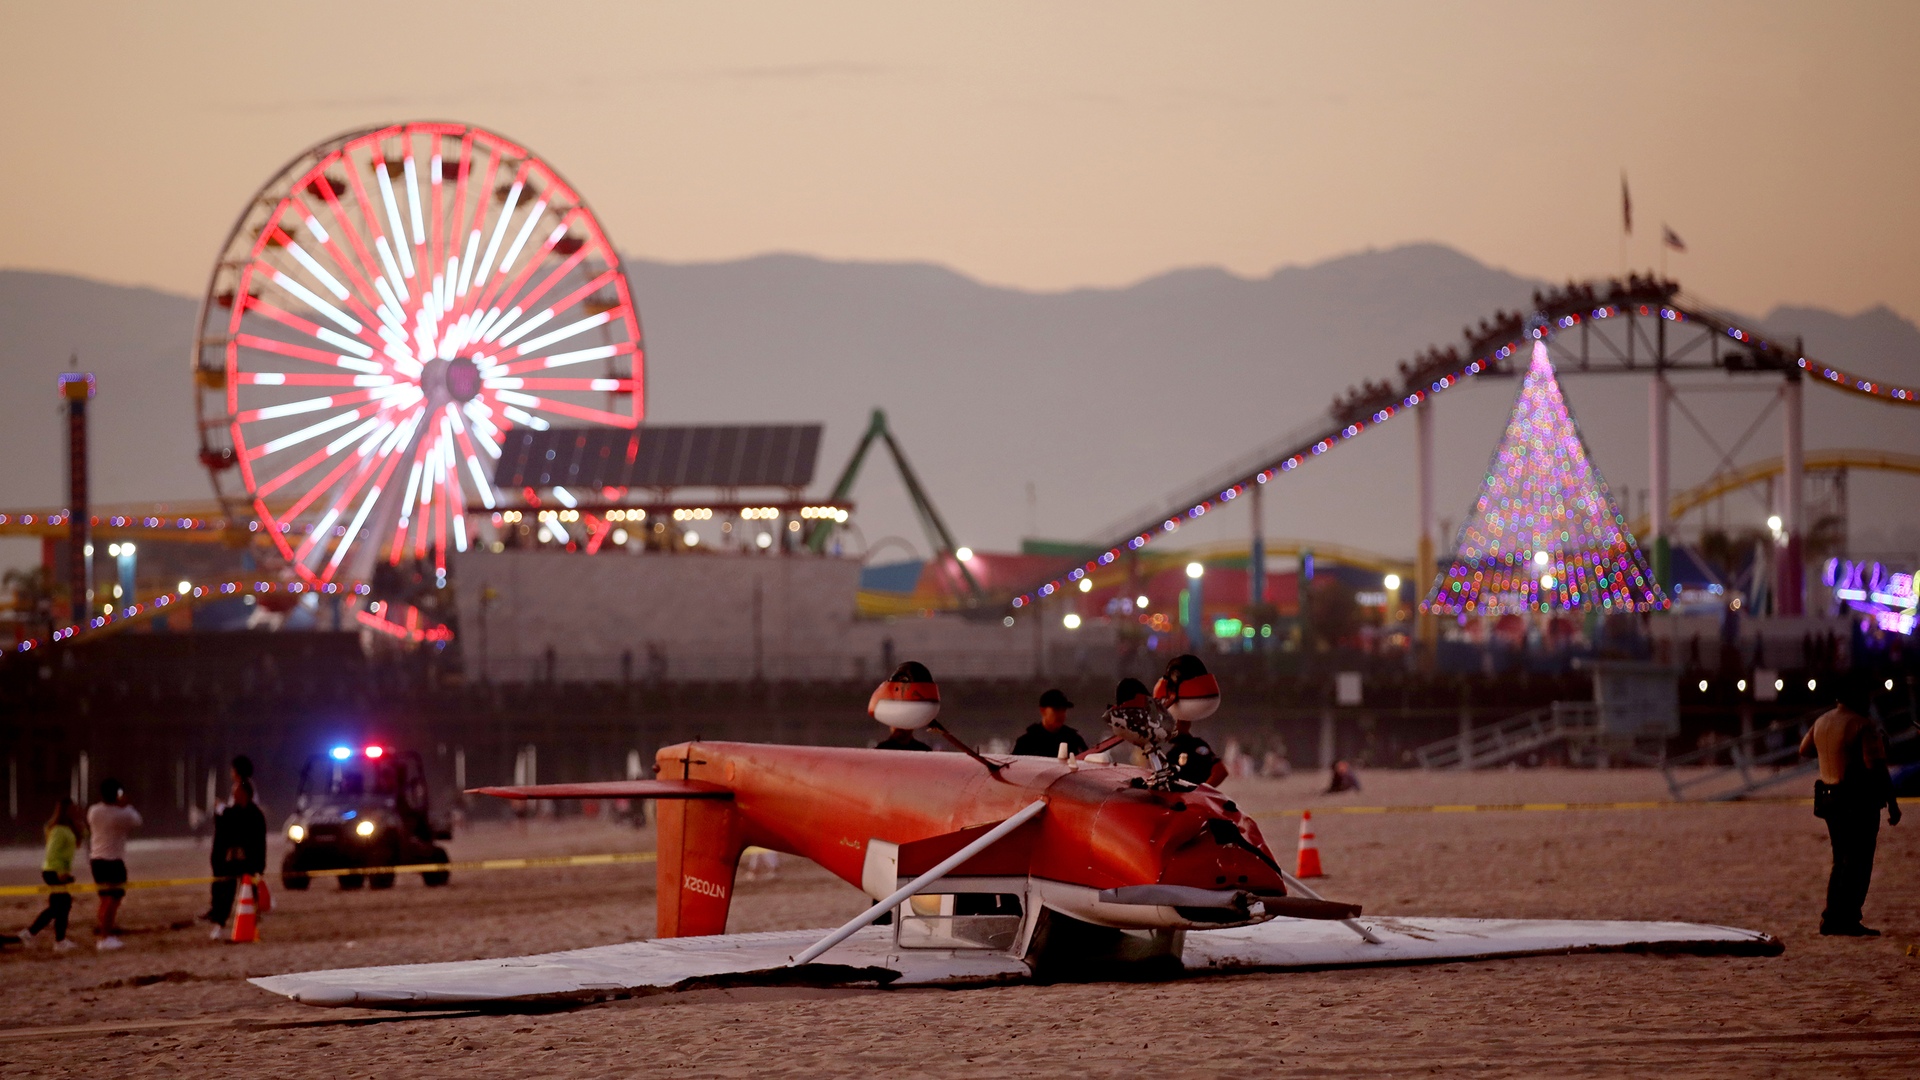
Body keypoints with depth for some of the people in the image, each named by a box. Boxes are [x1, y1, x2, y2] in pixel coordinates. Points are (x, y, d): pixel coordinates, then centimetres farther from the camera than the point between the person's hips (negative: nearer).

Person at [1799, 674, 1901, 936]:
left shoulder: (1822, 723, 8)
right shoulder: (1864, 727, -15)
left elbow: (1805, 750, 26)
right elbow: (1876, 767, -20)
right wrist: (1892, 803, -16)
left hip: (1830, 799, 8)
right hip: (1860, 803, -8)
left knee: (1842, 862, 17)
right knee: (1859, 863, -2)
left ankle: (1831, 920, 17)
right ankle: (1847, 921, -4)